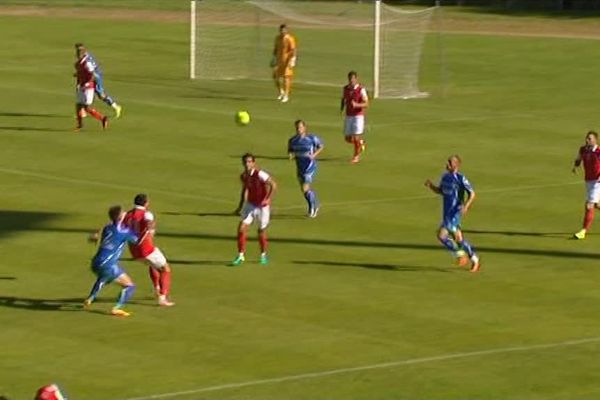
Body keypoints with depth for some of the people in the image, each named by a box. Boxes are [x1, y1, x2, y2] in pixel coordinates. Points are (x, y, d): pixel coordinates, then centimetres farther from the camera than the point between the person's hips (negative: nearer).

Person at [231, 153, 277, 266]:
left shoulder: (260, 174, -22)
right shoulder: (243, 176, -2)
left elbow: (274, 185, -20)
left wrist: (268, 199, -25)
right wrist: (240, 206, 15)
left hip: (262, 206, -5)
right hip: (250, 205, 5)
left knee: (262, 231, 8)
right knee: (242, 228, -8)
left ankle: (263, 255, 30)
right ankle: (241, 255, 0)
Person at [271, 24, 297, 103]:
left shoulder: (290, 39, -12)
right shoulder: (277, 38, 9)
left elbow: (293, 50, -14)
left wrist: (292, 60, -20)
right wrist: (274, 58, 16)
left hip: (287, 60, -6)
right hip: (278, 60, 6)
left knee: (286, 77, -7)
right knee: (275, 76, 3)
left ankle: (286, 96, -3)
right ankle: (281, 92, 25)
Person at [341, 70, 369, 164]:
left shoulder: (361, 90, -13)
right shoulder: (345, 89, 3)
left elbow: (366, 104, -16)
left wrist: (356, 105, -32)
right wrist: (342, 107, 5)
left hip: (358, 116, -5)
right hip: (348, 116, 5)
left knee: (356, 138, -8)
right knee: (348, 139, 6)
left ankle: (356, 156, 16)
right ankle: (361, 143, 36)